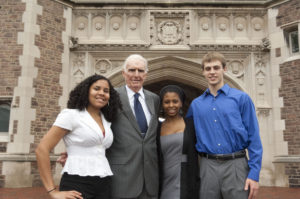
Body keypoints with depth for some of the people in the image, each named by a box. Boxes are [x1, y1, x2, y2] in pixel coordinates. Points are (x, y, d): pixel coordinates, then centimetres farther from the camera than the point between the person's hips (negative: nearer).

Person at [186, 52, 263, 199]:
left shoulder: (241, 98, 0)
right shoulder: (195, 104, 9)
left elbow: (254, 138, -3)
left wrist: (254, 174, -9)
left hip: (236, 165, -2)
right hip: (207, 166, 3)